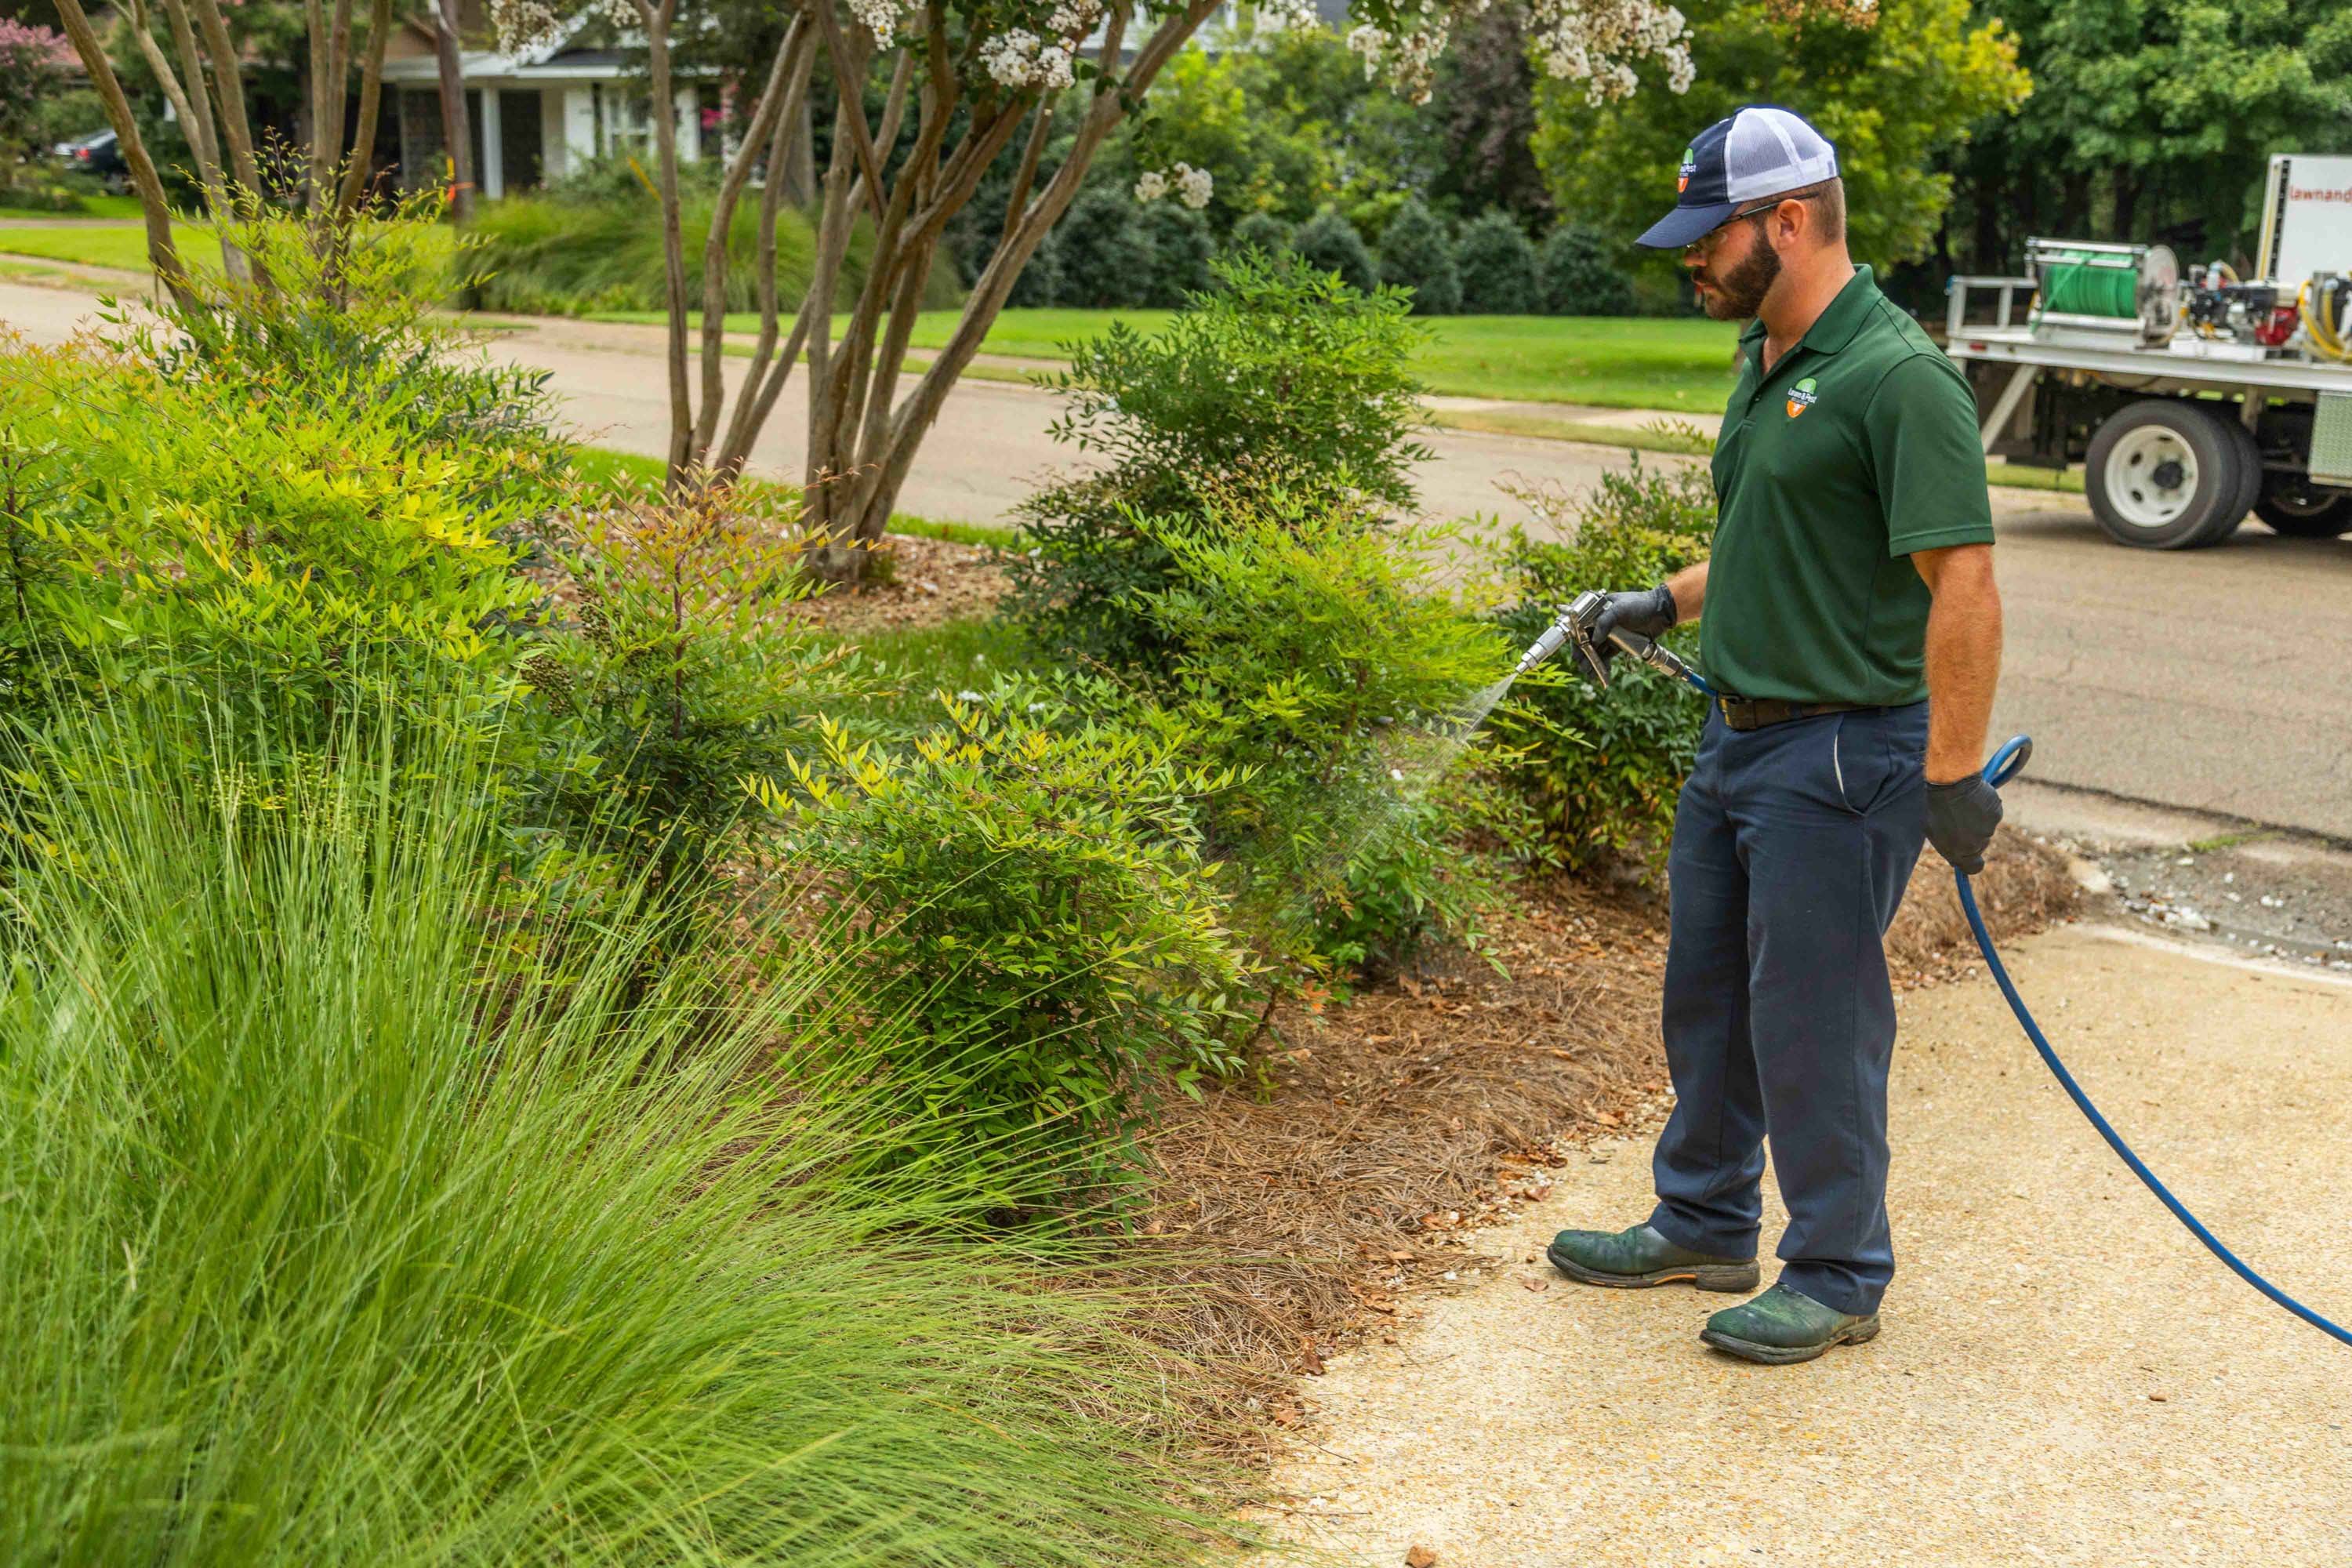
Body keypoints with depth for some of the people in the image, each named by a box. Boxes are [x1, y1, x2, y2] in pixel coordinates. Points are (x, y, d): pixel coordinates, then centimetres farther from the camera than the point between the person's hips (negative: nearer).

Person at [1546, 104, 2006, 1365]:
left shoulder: (1898, 379, -19)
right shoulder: (1767, 364, 11)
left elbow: (1963, 586, -22)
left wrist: (1952, 776, -23)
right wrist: (1668, 601, 13)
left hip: (1838, 756, -9)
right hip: (1737, 738, 10)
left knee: (1811, 1022, 1)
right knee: (1707, 995, 18)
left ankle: (1838, 1278, 17)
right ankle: (1703, 1225, 35)